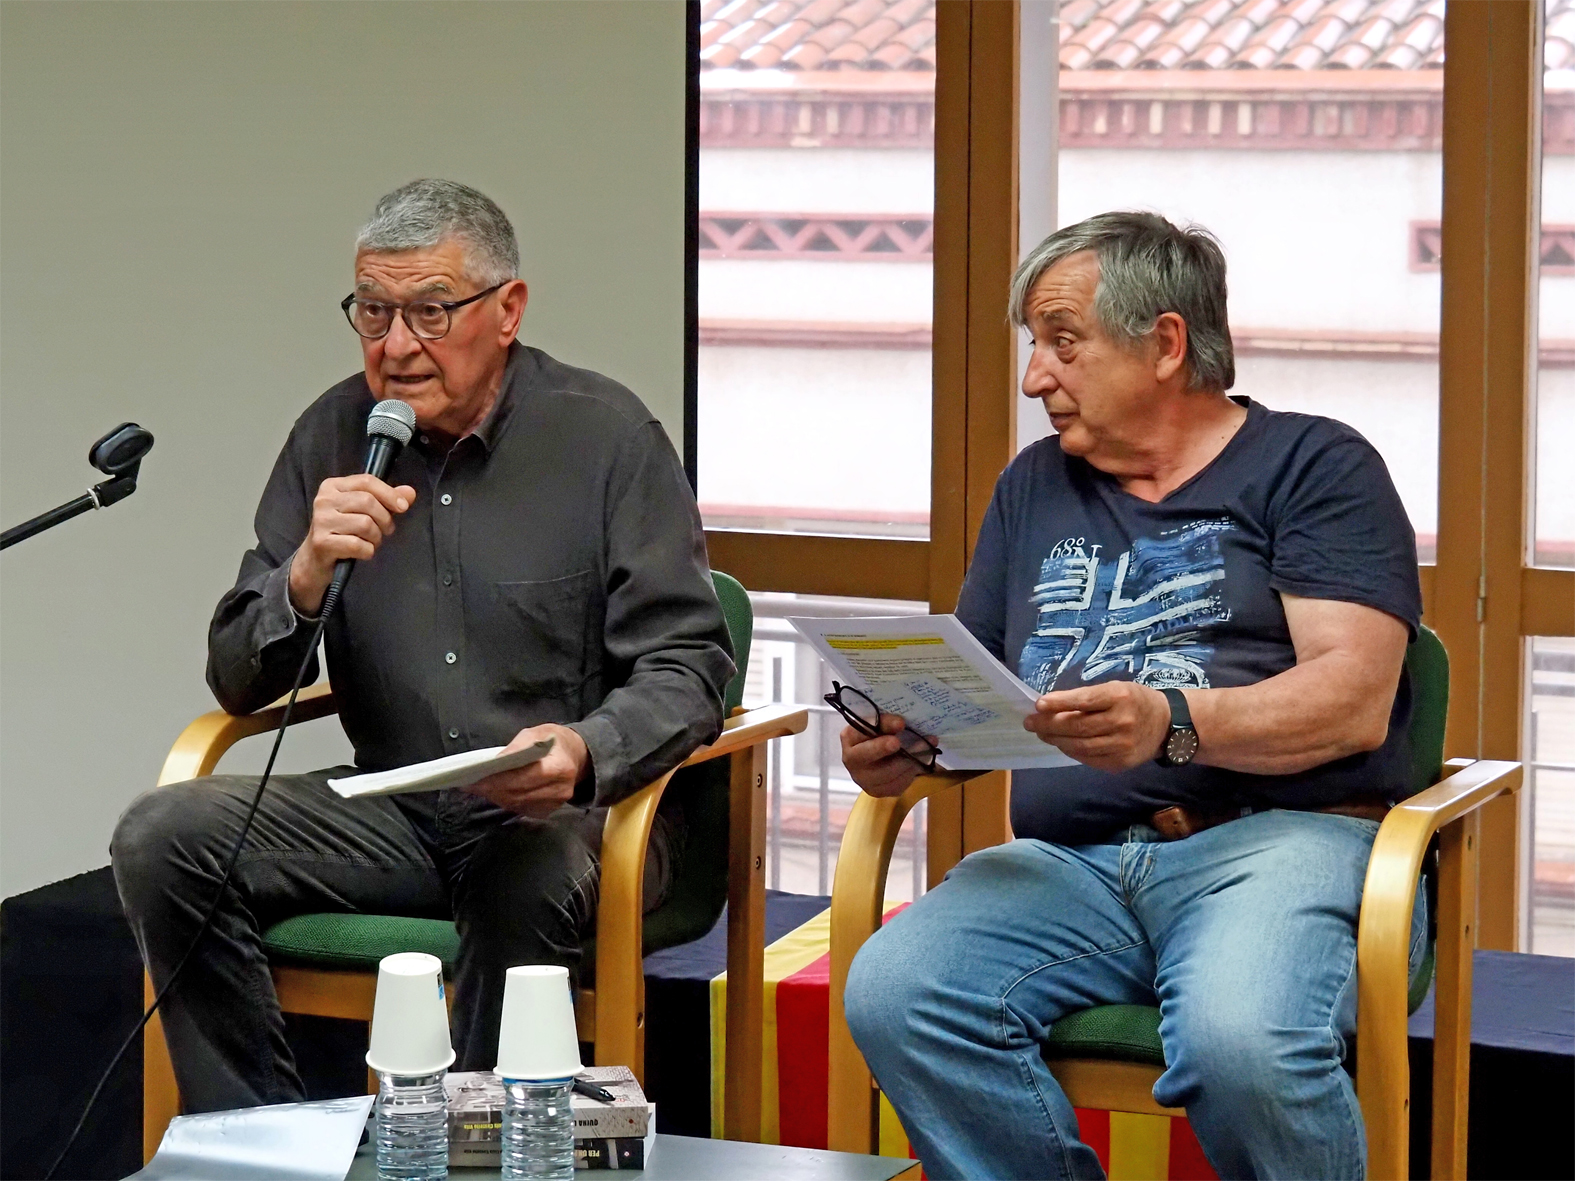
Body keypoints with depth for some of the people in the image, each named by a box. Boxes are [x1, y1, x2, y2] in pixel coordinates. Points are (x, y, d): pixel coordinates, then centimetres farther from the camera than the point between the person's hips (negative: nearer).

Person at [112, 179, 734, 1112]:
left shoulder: (607, 435, -4)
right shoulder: (336, 434, 7)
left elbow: (688, 667, -7)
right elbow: (239, 685, 8)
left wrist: (584, 751, -28)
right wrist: (307, 574, -14)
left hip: (570, 811, -4)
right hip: (393, 810, 4)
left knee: (532, 873, -38)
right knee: (162, 838, -17)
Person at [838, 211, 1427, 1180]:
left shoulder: (1314, 466, 7)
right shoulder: (1037, 486, 26)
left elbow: (1354, 702, -6)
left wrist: (1171, 725, -23)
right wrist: (898, 744, 0)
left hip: (1281, 839, -5)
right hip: (1072, 862, 5)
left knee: (1242, 1042, -38)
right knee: (892, 995, -25)